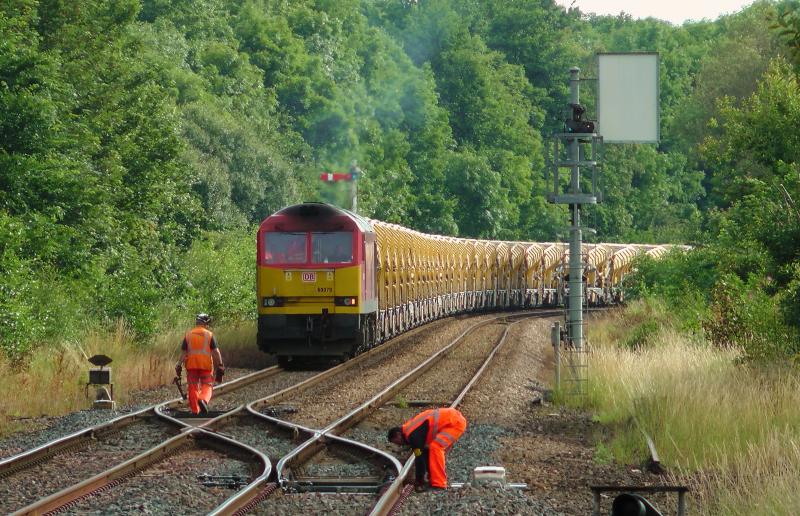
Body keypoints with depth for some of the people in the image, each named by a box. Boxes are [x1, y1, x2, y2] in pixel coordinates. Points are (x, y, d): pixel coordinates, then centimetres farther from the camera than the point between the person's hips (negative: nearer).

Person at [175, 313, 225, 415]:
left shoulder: (188, 334, 7)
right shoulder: (209, 335, 0)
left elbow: (183, 352, 4)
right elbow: (215, 351, -6)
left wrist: (179, 364, 7)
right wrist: (220, 365, -2)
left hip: (191, 364, 2)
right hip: (206, 364, -2)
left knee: (193, 387, 8)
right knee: (207, 386, 1)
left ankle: (194, 410, 7)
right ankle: (203, 399, -28)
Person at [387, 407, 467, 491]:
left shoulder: (413, 435, -18)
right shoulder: (411, 430, 12)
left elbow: (419, 457, -16)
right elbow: (424, 453, 19)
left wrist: (420, 481, -8)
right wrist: (430, 474, 19)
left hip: (456, 422, -11)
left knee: (435, 447, -18)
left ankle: (439, 484, -15)